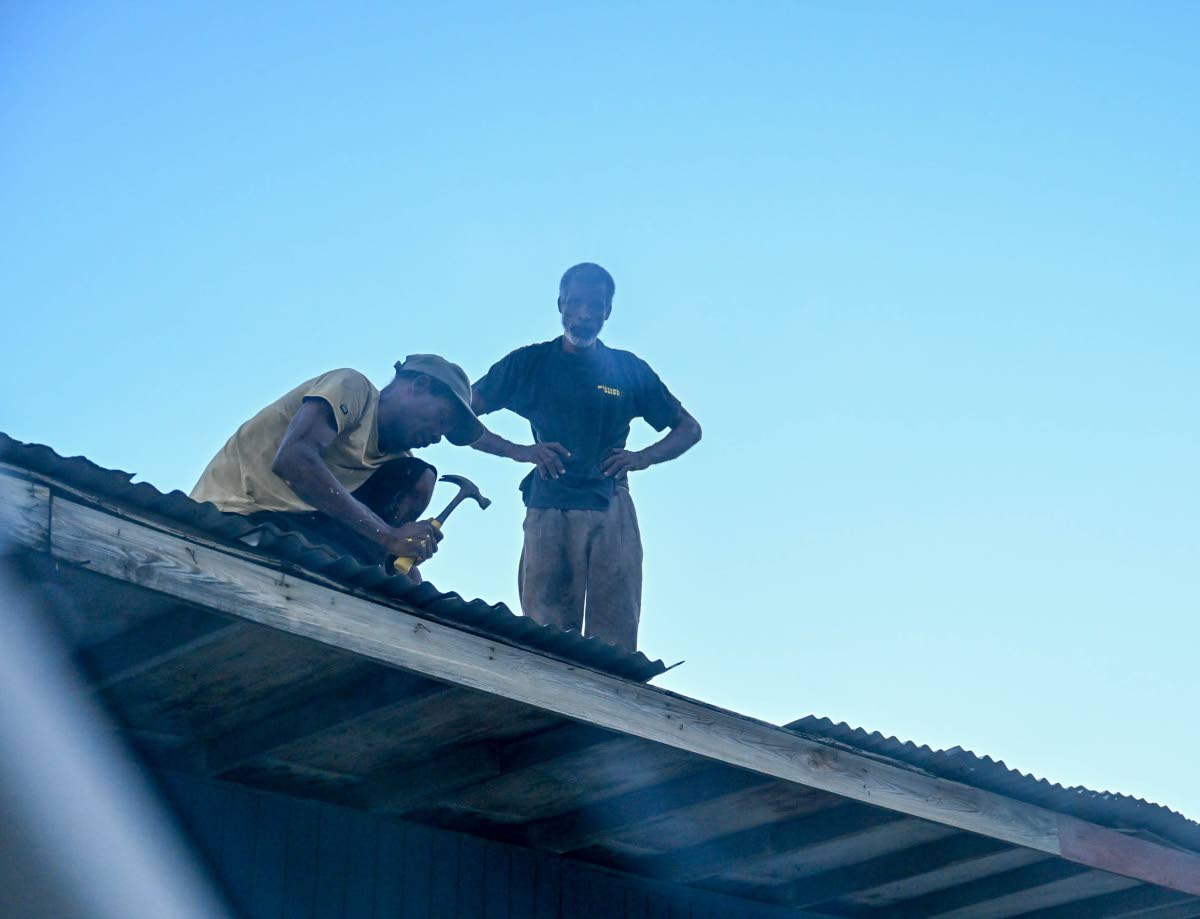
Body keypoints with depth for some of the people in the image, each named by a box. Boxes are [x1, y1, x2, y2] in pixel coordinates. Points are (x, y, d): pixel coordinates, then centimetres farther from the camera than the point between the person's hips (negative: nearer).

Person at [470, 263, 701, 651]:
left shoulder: (629, 370, 15)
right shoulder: (529, 363, 11)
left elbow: (689, 429, 20)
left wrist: (641, 458, 1)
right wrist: (519, 451, -6)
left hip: (611, 508, 1)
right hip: (548, 509, -1)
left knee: (615, 641, -7)